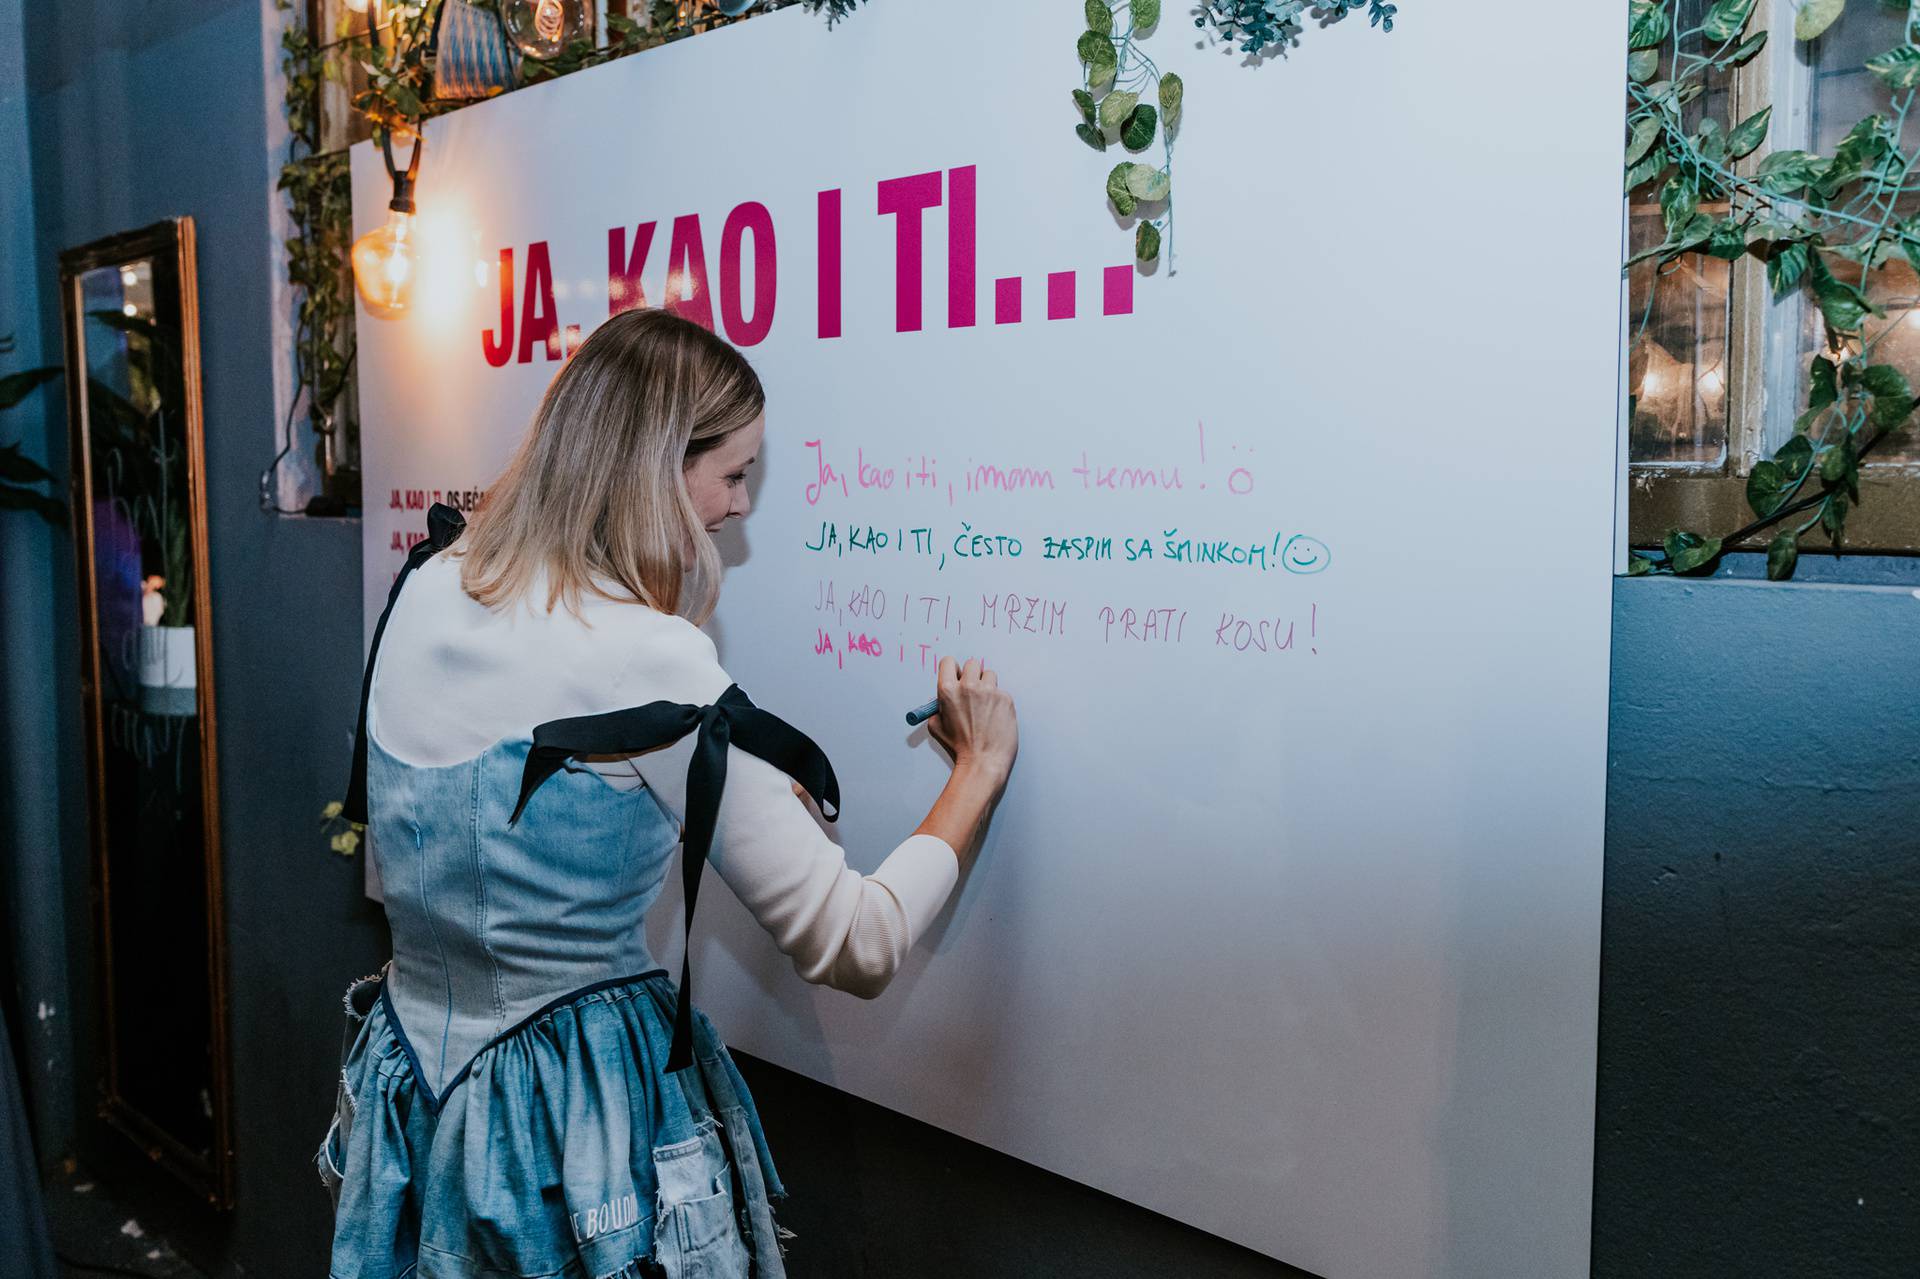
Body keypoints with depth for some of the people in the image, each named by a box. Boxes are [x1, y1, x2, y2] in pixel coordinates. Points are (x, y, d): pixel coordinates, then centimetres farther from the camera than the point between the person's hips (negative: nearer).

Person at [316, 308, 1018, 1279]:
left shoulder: (424, 589, -5)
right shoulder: (655, 668, -26)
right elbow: (858, 949, -22)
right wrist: (980, 768, -6)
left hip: (414, 1084, 7)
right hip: (571, 1126, -6)